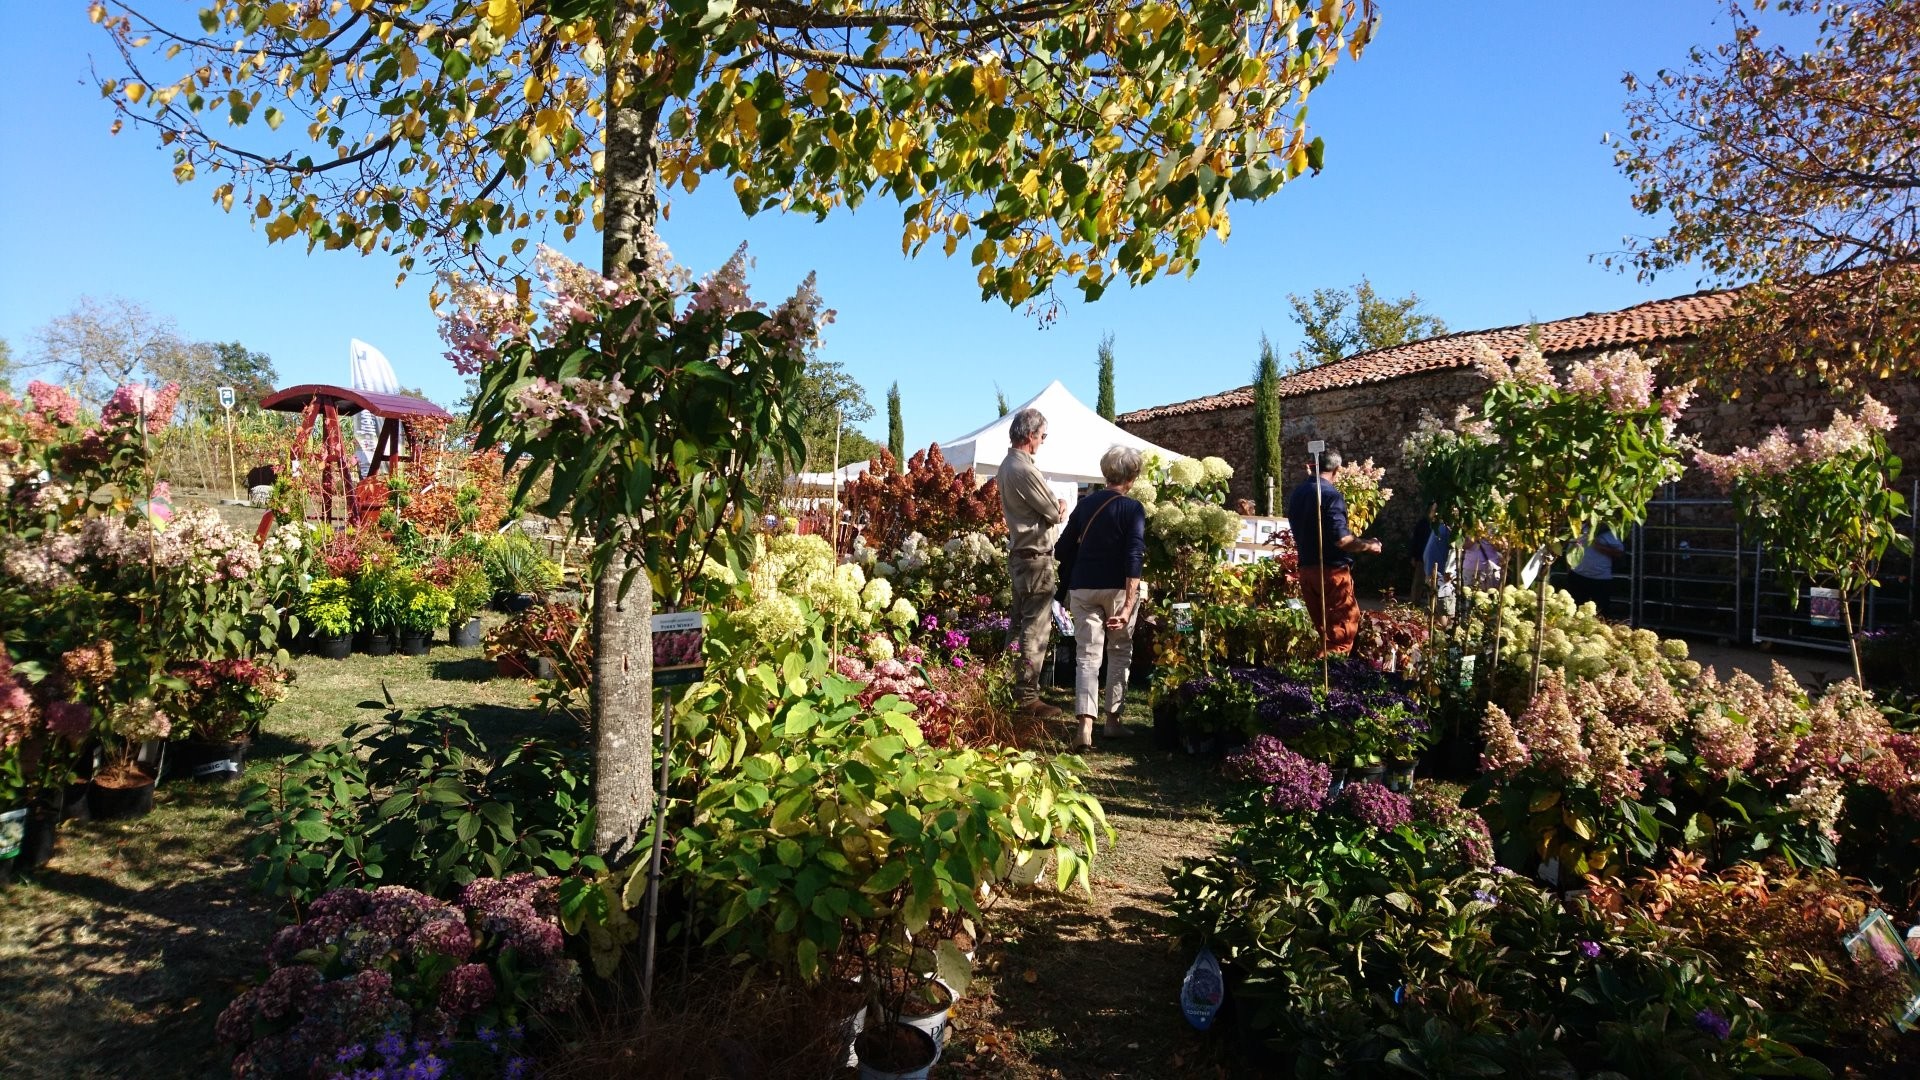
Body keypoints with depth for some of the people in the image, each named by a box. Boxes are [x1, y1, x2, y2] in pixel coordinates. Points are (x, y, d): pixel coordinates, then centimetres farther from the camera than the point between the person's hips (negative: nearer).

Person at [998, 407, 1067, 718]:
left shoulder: (1007, 465, 11)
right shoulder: (1025, 470, -21)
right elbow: (1057, 514, -14)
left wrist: (1055, 504, 2)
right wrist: (1061, 507, 6)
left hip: (1019, 553, 10)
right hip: (1036, 556, -10)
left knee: (1019, 624, 16)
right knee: (1037, 630, -5)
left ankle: (1011, 686, 23)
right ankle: (1026, 697, -1)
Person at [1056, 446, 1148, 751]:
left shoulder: (1085, 504, 5)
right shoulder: (1133, 508, -8)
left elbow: (1063, 550, 7)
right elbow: (1134, 558, -18)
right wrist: (1129, 605, -23)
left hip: (1083, 588, 3)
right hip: (1118, 589, -3)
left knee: (1087, 656, 2)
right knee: (1119, 654, 16)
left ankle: (1085, 726, -12)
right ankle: (1111, 719, 21)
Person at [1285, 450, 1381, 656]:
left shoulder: (1297, 493, 8)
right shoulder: (1330, 494, -16)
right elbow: (1341, 539, -22)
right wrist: (1369, 546, -6)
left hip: (1307, 569, 8)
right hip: (1332, 570, -7)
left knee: (1323, 629, 16)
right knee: (1343, 629, 0)